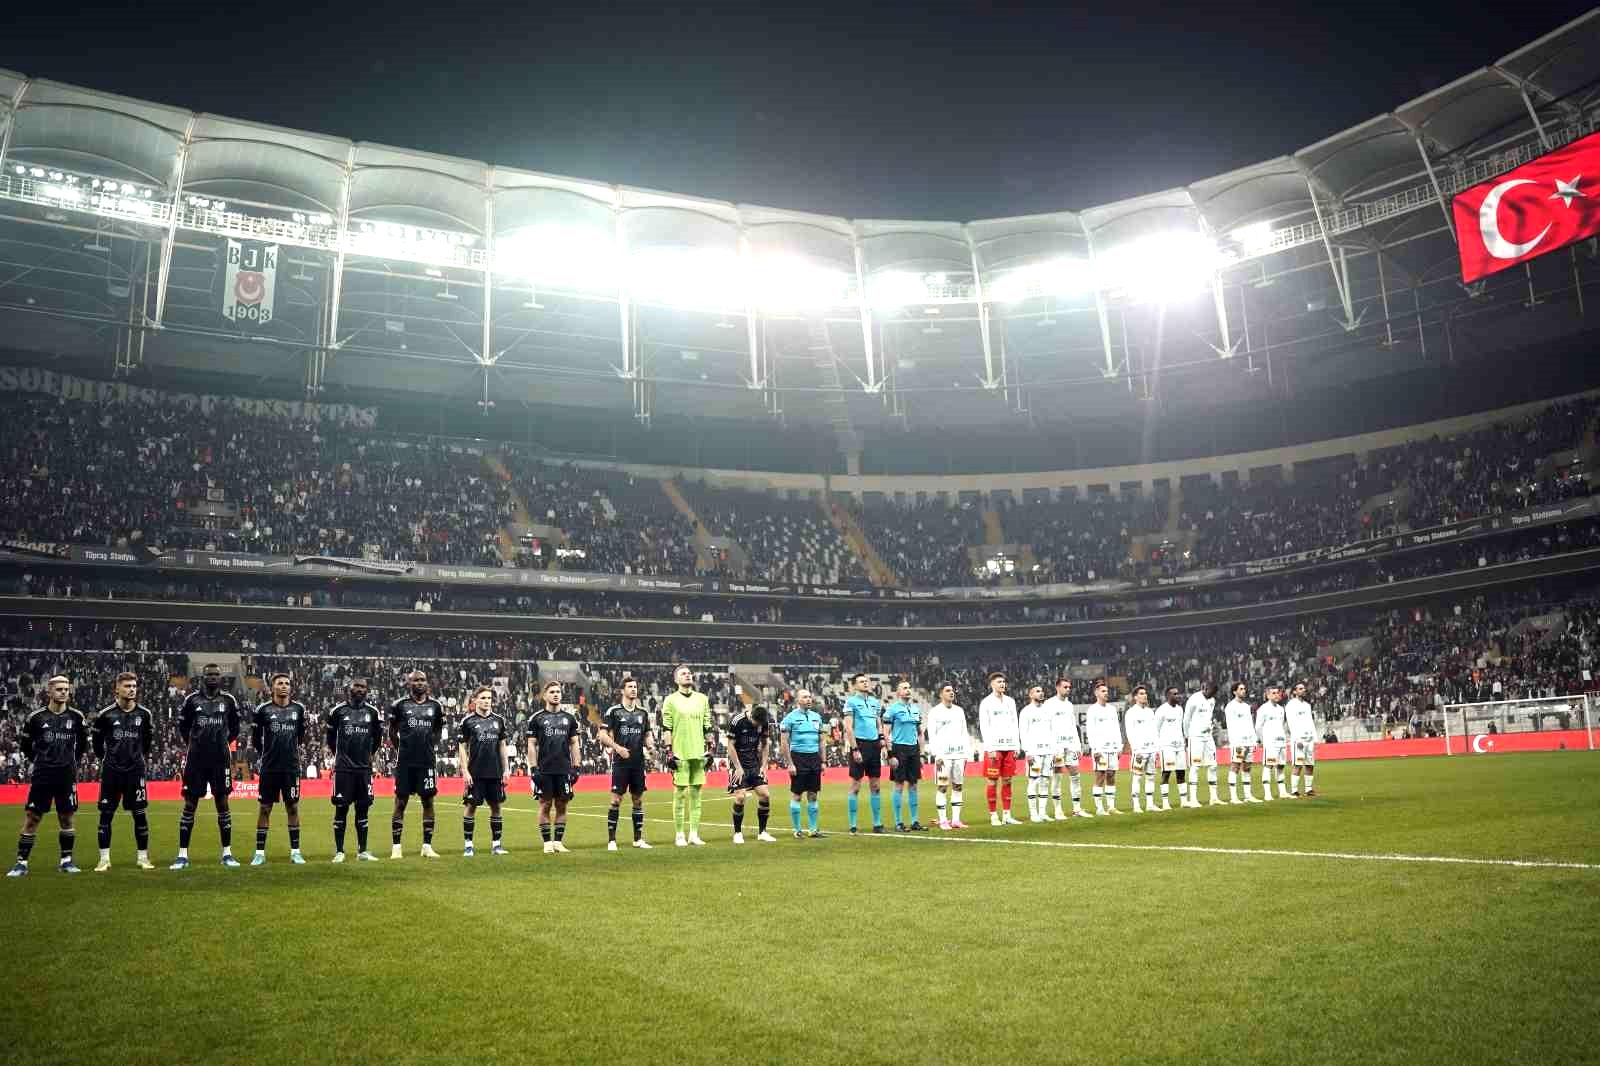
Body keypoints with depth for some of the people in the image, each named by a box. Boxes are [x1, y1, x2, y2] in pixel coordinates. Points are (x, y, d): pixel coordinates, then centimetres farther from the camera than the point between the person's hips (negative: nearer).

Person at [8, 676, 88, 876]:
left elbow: (83, 743, 18)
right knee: (31, 819, -3)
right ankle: (22, 863, 5)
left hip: (67, 776, 2)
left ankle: (66, 860, 17)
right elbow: (24, 744, 10)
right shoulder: (36, 717, -3)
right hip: (42, 776, -1)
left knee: (66, 818, 7)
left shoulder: (76, 717, 2)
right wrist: (40, 760, 12)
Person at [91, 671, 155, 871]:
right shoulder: (105, 714, -6)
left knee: (140, 814, 3)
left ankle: (143, 857, 11)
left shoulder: (144, 714, 0)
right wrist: (105, 759, 10)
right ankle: (104, 859, 12)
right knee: (106, 814, 2)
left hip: (135, 770, 1)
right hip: (111, 771, -1)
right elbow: (97, 741, 8)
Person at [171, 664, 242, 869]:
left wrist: (224, 744, 11)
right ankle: (182, 855, 8)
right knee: (190, 804, 1)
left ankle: (227, 853, 10)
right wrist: (194, 744, 11)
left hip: (221, 759, 1)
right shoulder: (191, 700, 0)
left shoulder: (229, 700, 4)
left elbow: (234, 727, 16)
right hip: (196, 759, -1)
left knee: (222, 803, 4)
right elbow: (182, 726, 12)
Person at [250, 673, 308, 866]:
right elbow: (255, 737, 8)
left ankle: (295, 851, 11)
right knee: (265, 808, 4)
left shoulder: (299, 708, 3)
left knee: (293, 807, 5)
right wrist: (266, 753, 13)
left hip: (291, 767, 1)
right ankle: (260, 852, 12)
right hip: (269, 768, -1)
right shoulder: (263, 709, -3)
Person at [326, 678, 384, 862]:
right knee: (341, 809, 0)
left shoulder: (373, 712, 5)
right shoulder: (338, 711, -1)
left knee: (363, 809, 6)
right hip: (343, 768, -2)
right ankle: (339, 851, 7)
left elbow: (377, 738, 18)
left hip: (364, 768, 2)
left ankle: (362, 851, 11)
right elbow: (330, 737, 12)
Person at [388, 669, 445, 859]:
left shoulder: (436, 706, 6)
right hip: (405, 762, -2)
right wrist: (401, 750, 9)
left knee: (428, 801, 4)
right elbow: (392, 731, 10)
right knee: (401, 802, 2)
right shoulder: (399, 705, -1)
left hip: (427, 761, 2)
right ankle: (396, 847, 10)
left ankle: (427, 846, 12)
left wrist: (432, 747, 9)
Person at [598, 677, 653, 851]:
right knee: (616, 799, -5)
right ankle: (611, 840, 1)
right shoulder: (614, 711, -2)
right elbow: (603, 735, -4)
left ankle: (638, 838, 17)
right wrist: (617, 747, -17)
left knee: (638, 799, 8)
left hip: (638, 762, 5)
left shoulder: (643, 712, 11)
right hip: (620, 762, -4)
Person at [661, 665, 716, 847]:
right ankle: (679, 835, 6)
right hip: (680, 754, -4)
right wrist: (669, 752, -9)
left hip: (698, 753, 4)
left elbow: (708, 726, 15)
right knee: (680, 793, -2)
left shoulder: (702, 699, 13)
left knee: (696, 792, 6)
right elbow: (666, 728, -3)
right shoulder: (671, 700, 0)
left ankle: (694, 834, 12)